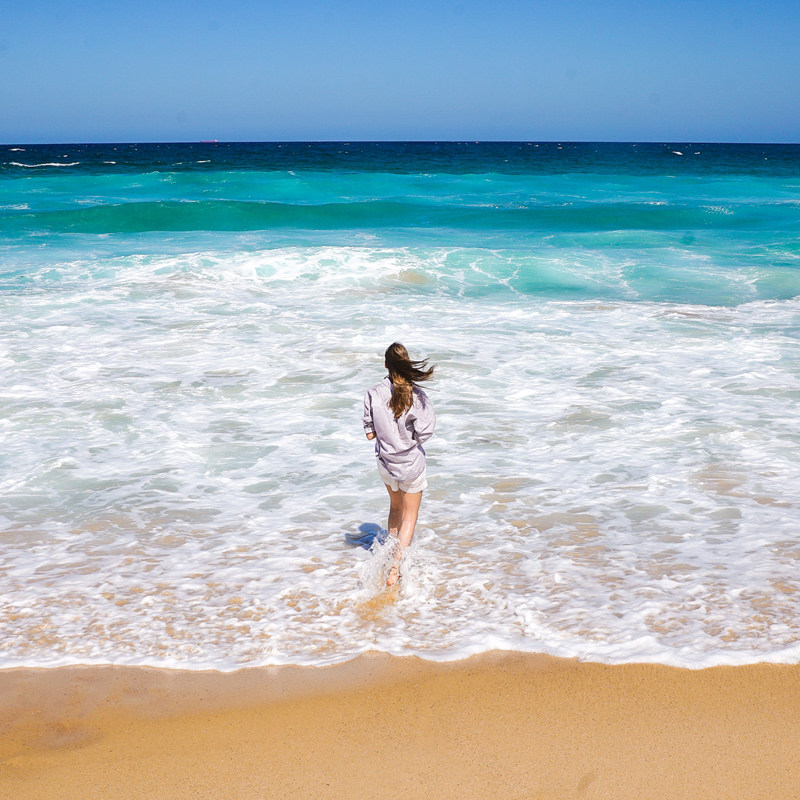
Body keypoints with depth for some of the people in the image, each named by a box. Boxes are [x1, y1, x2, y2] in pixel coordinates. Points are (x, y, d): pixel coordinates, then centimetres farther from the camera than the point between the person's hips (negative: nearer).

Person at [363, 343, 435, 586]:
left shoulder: (374, 394, -13)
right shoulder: (416, 395, -18)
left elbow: (370, 433, -9)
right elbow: (423, 434, -18)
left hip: (386, 463, 3)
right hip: (412, 463, -2)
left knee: (396, 507, 28)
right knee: (410, 516, 11)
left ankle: (392, 554, 36)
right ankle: (395, 567, -1)